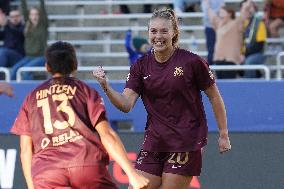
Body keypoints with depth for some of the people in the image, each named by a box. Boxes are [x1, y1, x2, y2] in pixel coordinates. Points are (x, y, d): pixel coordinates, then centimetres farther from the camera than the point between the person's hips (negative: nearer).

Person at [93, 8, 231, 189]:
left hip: (185, 143, -5)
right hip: (154, 142, 5)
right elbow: (126, 104, -6)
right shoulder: (141, 66, 3)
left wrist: (224, 134, 0)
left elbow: (214, 97, 0)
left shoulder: (192, 62, -9)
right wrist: (105, 86, -24)